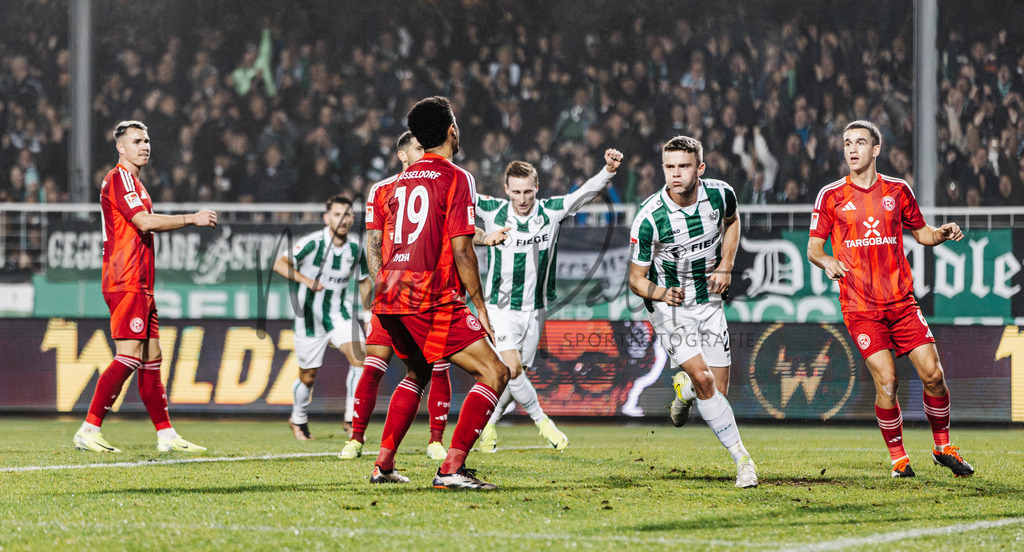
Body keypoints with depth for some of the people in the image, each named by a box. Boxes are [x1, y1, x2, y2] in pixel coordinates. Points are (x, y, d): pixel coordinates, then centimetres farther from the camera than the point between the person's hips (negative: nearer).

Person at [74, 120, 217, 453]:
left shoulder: (133, 182, 22)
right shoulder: (119, 178, -9)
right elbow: (145, 222, -20)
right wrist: (192, 219, -13)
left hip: (139, 285, 10)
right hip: (125, 283, -10)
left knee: (152, 357, 8)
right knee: (130, 356, -15)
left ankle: (166, 436, 8)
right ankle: (88, 431, -14)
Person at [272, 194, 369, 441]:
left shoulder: (355, 248, -2)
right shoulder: (312, 242, -16)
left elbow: (363, 280, 13)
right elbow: (279, 264, -19)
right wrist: (305, 280, -33)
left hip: (339, 313, 3)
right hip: (310, 316, -3)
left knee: (358, 358, -19)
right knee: (308, 376, 6)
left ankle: (351, 418, -11)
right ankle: (298, 420, 33)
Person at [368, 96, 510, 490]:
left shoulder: (398, 183, 16)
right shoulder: (456, 178, -5)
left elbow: (374, 249, 18)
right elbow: (461, 251, -11)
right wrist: (480, 307, -5)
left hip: (390, 297, 8)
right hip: (434, 300, -8)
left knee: (417, 373, 30)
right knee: (494, 374, -5)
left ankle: (383, 465, 22)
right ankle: (451, 468, -18)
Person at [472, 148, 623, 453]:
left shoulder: (551, 211, -7)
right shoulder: (493, 211, -10)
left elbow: (587, 191, -14)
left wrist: (609, 170, -31)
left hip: (535, 307, 2)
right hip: (501, 306, -2)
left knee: (517, 375, 7)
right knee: (512, 367, -18)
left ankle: (488, 426, 26)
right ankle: (541, 421, 0)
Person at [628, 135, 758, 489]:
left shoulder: (721, 195, -11)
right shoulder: (648, 218, -21)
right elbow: (636, 278, -11)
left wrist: (725, 267, 2)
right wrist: (661, 293, -32)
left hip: (708, 300, 4)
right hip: (668, 305, -4)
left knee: (716, 389, 0)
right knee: (703, 379, -21)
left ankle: (684, 387, 37)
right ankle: (741, 457, -13)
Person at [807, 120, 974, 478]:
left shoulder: (897, 190, 9)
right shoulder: (831, 196, 3)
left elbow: (921, 233, 19)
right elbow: (813, 247, 4)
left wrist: (943, 233, -3)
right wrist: (826, 261, -18)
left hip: (902, 301, 2)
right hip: (859, 307, -2)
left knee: (933, 374, -5)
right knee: (886, 381, -12)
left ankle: (943, 448, 15)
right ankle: (898, 457, 5)